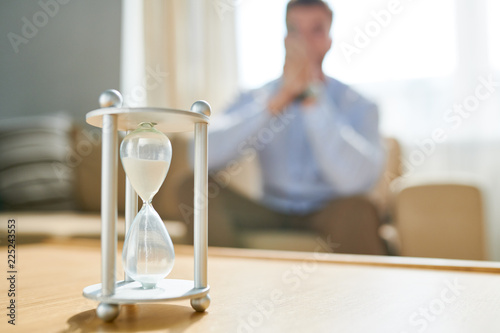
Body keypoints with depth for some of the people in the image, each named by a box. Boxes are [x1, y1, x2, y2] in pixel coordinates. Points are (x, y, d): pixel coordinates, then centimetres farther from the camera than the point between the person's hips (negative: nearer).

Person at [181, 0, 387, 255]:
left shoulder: (355, 105, -6)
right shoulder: (255, 100, 0)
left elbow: (355, 180, -27)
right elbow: (203, 156, -19)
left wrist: (313, 95, -25)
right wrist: (280, 98, -25)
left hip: (327, 215, -2)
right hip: (271, 214, 2)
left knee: (355, 210, -35)